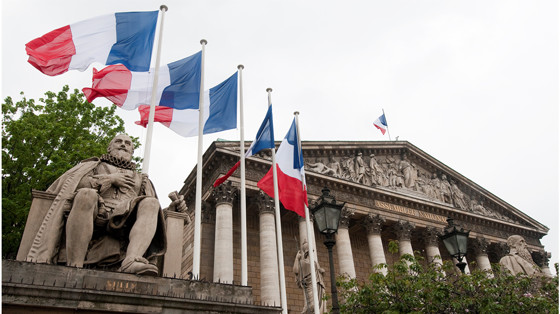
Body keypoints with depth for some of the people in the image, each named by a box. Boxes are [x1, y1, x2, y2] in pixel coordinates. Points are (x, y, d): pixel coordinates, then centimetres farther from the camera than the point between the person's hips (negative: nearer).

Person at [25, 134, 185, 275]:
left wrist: (173, 207, 7)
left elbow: (151, 211, 27)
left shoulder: (141, 179, 38)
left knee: (151, 203, -27)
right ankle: (74, 267, -42)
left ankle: (132, 260, -51)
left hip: (124, 220, 2)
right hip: (95, 214, -2)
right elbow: (76, 184, 11)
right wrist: (109, 180, 7)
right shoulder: (95, 165, 32)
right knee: (86, 194, -35)